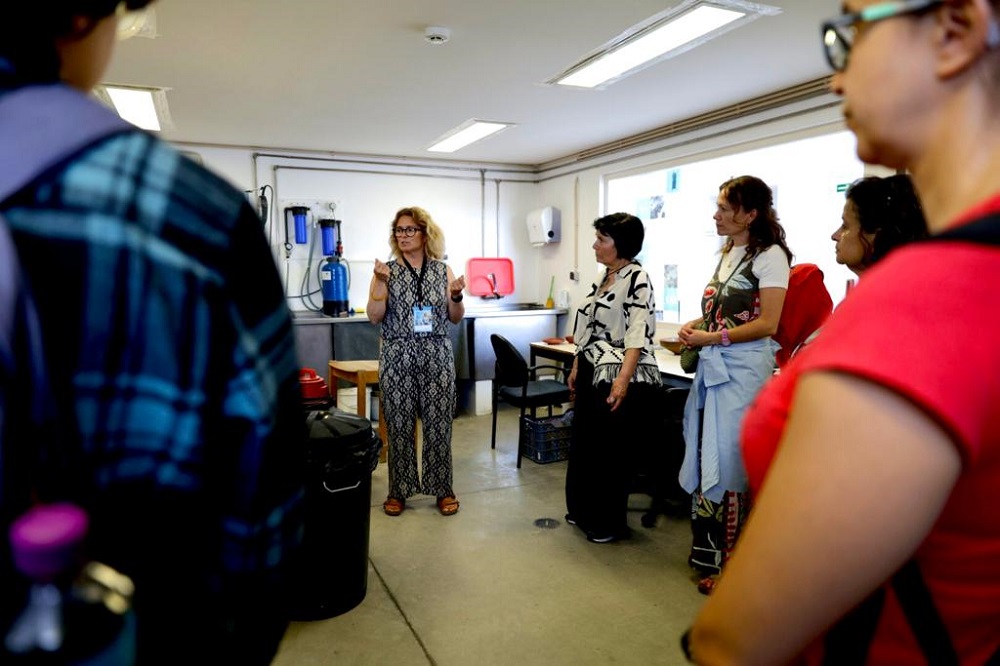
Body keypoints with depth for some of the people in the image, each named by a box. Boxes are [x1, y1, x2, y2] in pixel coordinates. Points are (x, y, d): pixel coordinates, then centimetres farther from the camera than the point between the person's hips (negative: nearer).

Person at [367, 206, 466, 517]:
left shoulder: (442, 270, 5)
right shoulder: (387, 270, 2)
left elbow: (455, 319, 7)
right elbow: (374, 317, -5)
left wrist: (457, 296, -12)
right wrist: (381, 282, -16)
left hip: (437, 356, 1)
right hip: (397, 357, 0)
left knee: (438, 424, 5)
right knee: (399, 425, 5)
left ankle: (442, 488, 19)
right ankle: (399, 490, 20)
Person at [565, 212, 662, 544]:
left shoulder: (637, 278, -13)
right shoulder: (604, 277, 13)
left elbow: (638, 334, -22)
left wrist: (623, 379, -30)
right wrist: (576, 367, 18)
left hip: (619, 379, -9)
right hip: (593, 373, 9)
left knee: (611, 450, 3)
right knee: (584, 443, 16)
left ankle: (611, 523, 21)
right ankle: (585, 511, 34)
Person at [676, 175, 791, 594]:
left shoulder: (769, 256, -8)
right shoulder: (727, 254, 17)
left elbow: (767, 323, -15)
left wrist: (713, 338, -16)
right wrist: (695, 325, 6)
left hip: (743, 368, -8)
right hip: (712, 367, 8)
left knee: (729, 461, -2)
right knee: (705, 456, 11)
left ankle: (731, 561, 13)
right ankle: (707, 549, 25)